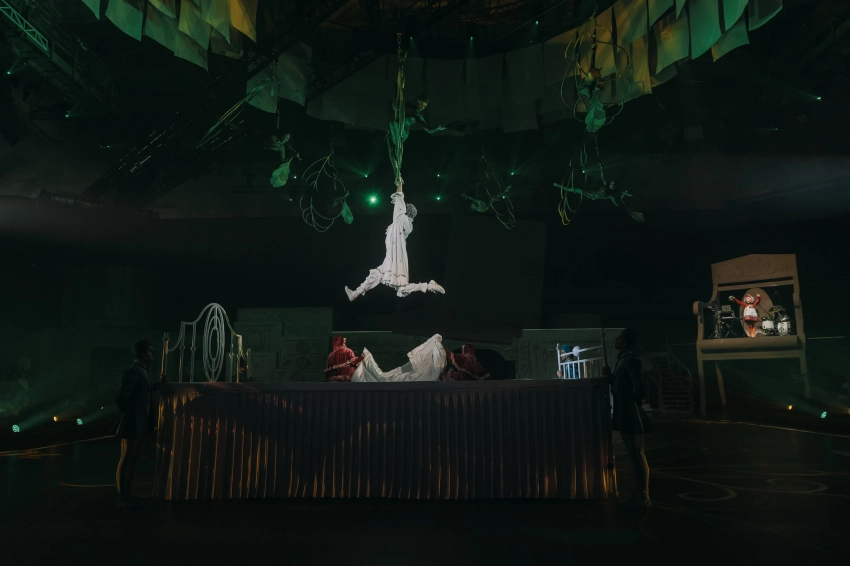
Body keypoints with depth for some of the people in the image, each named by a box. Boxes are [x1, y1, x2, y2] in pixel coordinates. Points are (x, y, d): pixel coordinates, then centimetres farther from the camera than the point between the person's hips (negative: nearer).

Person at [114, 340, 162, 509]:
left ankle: (128, 497, 23)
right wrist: (127, 414, -4)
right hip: (132, 424, -9)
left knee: (133, 461, 14)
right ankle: (122, 500, 7)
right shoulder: (133, 371, -16)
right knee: (126, 461, 0)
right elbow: (121, 397, -19)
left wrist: (160, 384, 21)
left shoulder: (143, 372, 13)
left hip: (142, 425, 9)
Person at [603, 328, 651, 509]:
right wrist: (609, 375, 7)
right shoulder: (622, 360, 12)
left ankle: (643, 498, 6)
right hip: (625, 416, 10)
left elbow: (639, 390, -23)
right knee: (634, 456, 15)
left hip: (631, 416, -10)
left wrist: (637, 401, -5)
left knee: (638, 456, -2)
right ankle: (639, 495, 25)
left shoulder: (630, 361, -17)